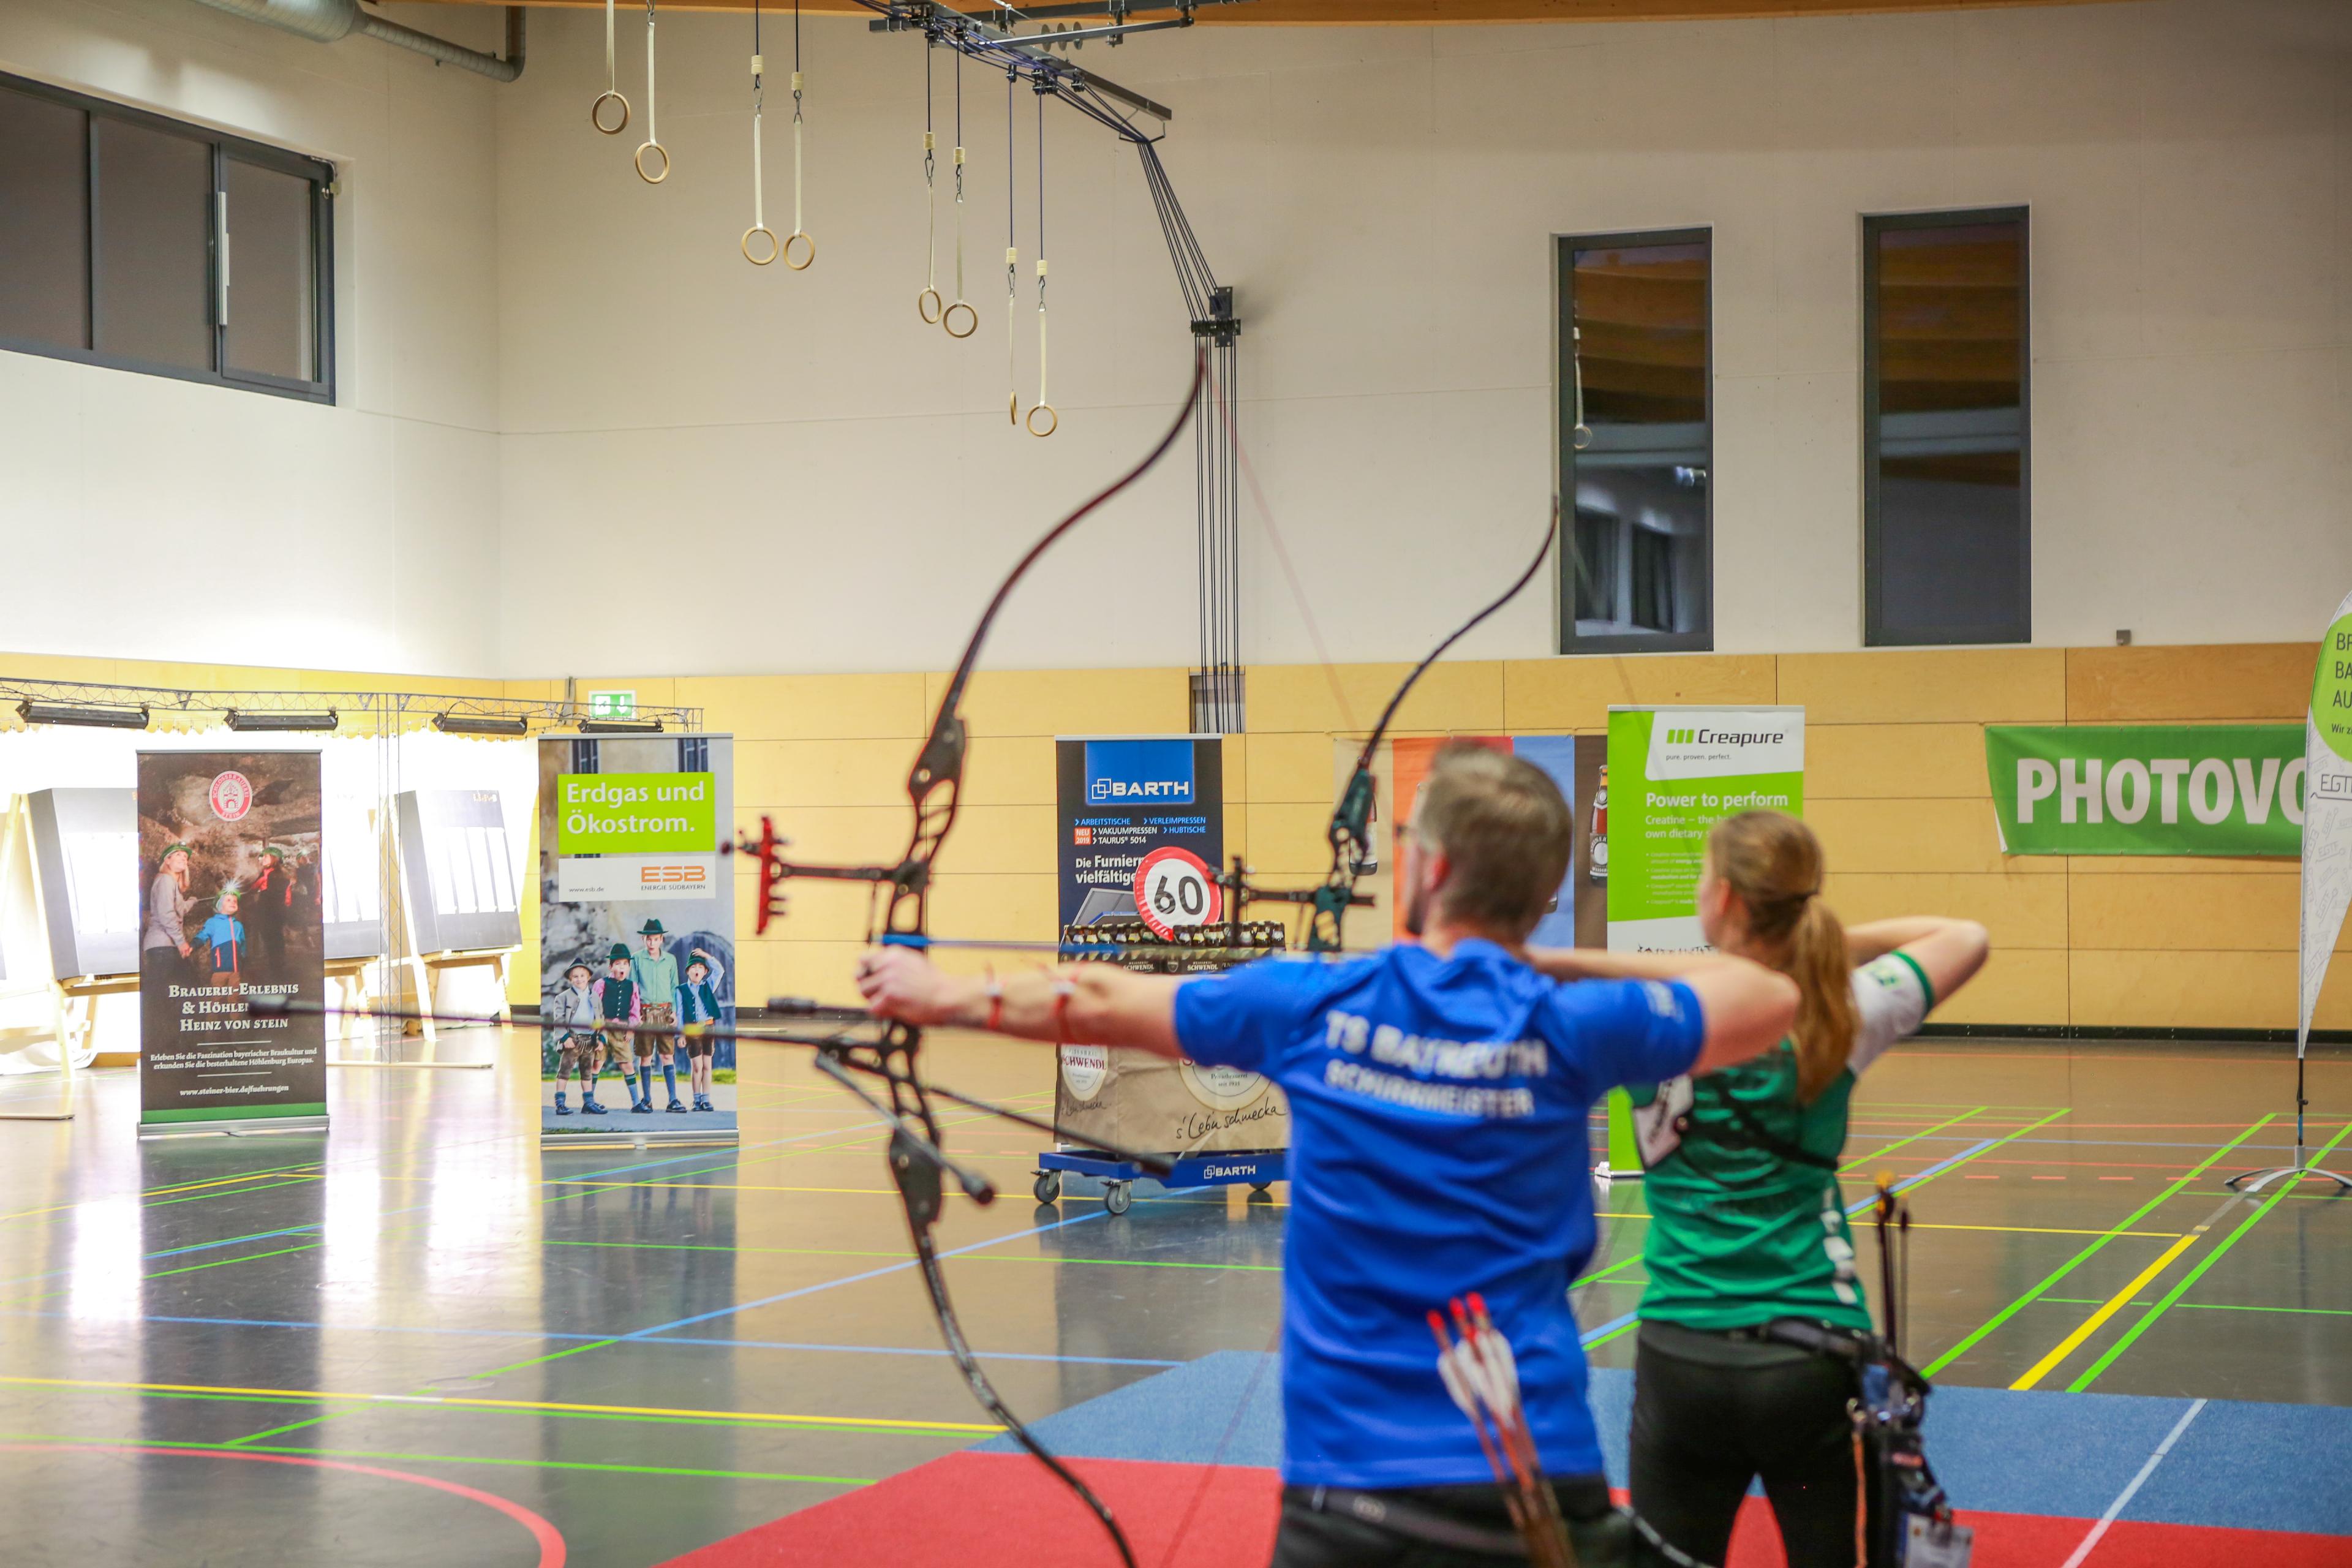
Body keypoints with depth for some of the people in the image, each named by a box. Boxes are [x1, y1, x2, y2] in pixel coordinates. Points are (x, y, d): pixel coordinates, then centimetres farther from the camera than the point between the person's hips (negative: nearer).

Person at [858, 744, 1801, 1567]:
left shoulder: (1317, 1007, -2)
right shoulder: (1565, 1030, -6)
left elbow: (1096, 1005, 10)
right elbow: (1772, 1000, 8)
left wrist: (945, 997, 26)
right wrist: (1573, 964, 16)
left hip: (1345, 1487, 1)